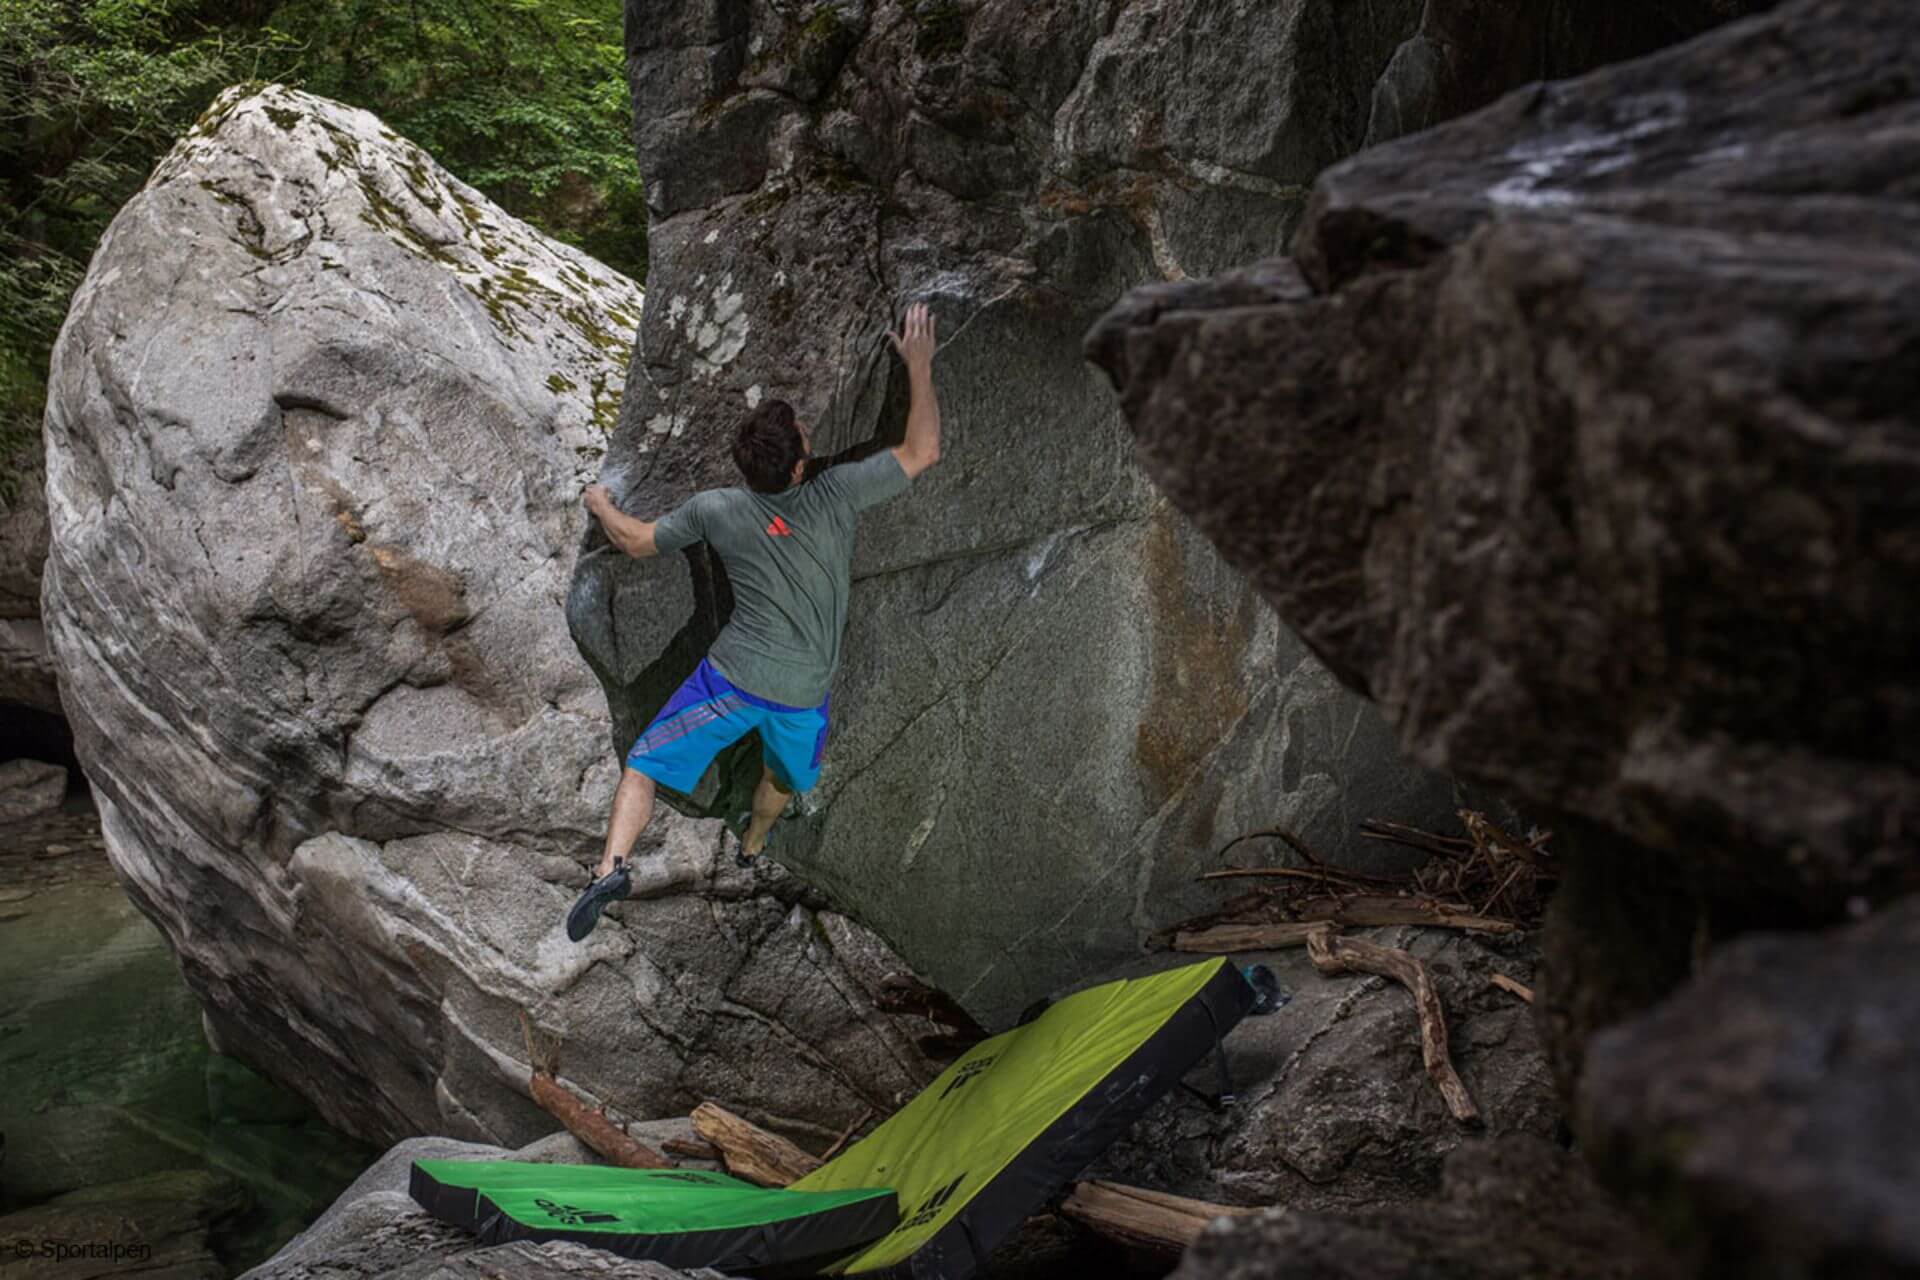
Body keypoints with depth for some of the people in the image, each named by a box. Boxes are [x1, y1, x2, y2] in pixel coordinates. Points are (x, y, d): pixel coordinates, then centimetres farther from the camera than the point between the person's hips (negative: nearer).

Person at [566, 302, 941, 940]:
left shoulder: (715, 509, -8)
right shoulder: (837, 493, -13)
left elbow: (636, 541, 7)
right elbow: (923, 450, -4)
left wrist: (601, 505, 27)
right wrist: (919, 366, 3)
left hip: (731, 679, -1)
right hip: (802, 696, 1)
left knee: (643, 766, 8)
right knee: (785, 774, 32)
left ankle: (613, 864, -12)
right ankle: (752, 846, 55)